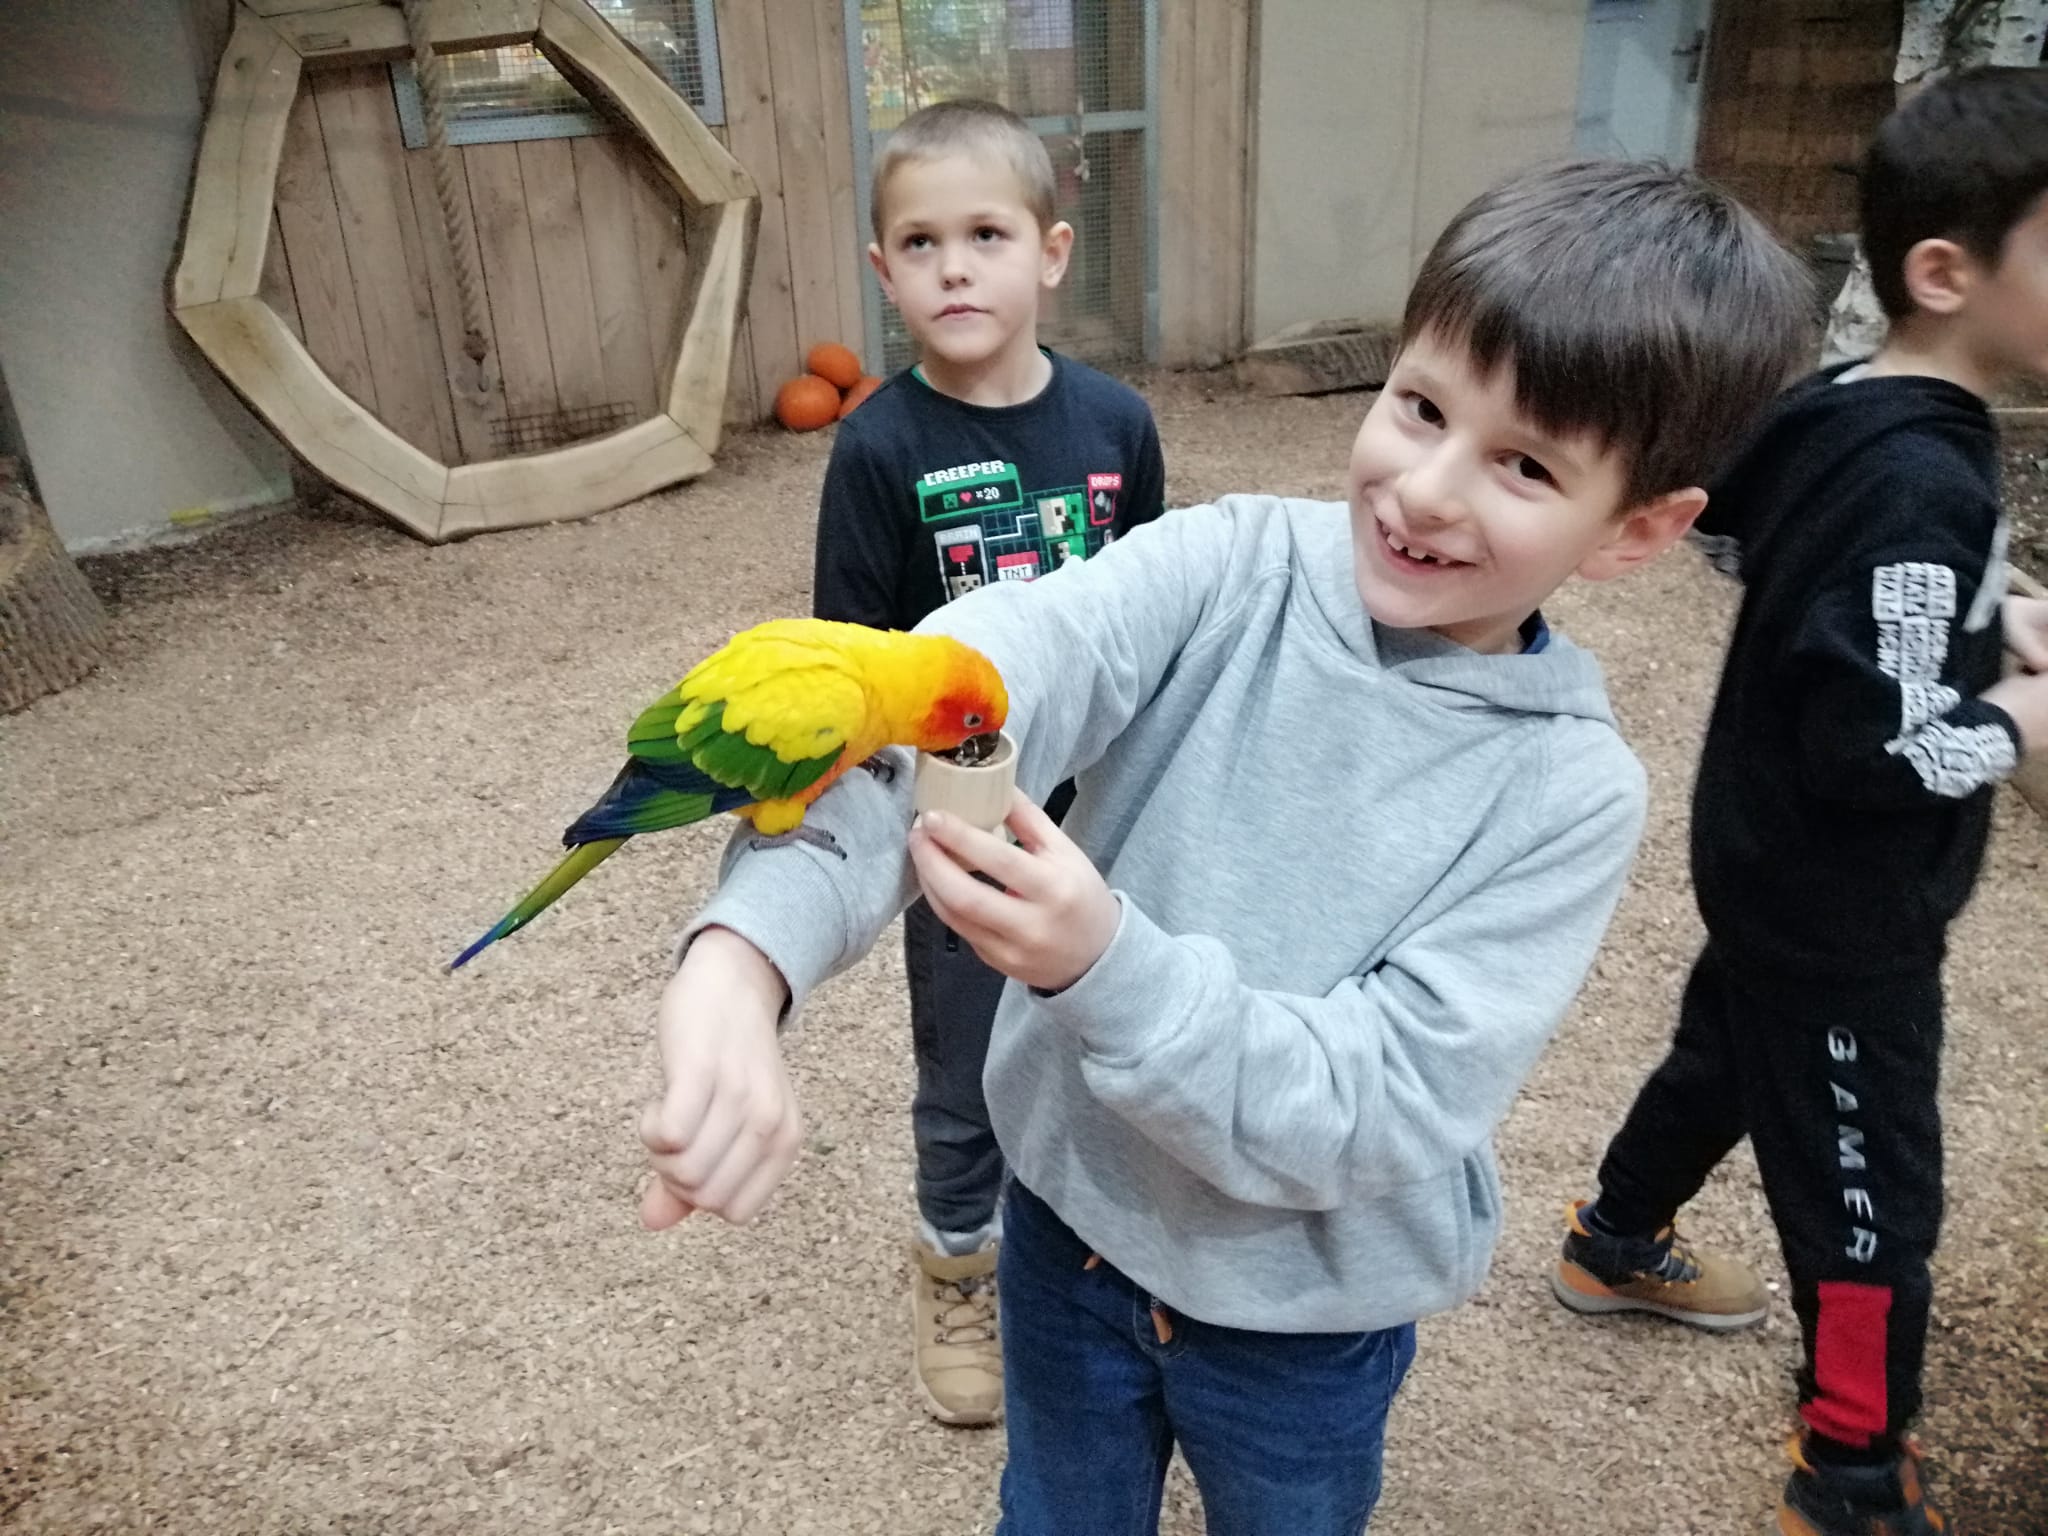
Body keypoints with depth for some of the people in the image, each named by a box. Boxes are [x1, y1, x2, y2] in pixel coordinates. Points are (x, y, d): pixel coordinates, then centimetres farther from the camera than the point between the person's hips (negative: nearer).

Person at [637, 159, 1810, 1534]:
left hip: (1303, 1310, -1)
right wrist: (749, 951, -51)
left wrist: (1107, 964, -41)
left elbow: (1384, 1108, -25)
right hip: (1069, 1212, 2)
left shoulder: (1570, 795, -19)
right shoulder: (1227, 568, -18)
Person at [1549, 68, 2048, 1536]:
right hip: (1840, 903, -9)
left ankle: (1615, 1246, 52)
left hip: (1776, 865, 10)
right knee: (1872, 1189, 7)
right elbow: (1874, 751, -29)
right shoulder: (1924, 485, -29)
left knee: (1724, 1053, 28)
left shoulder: (1842, 409, 0)